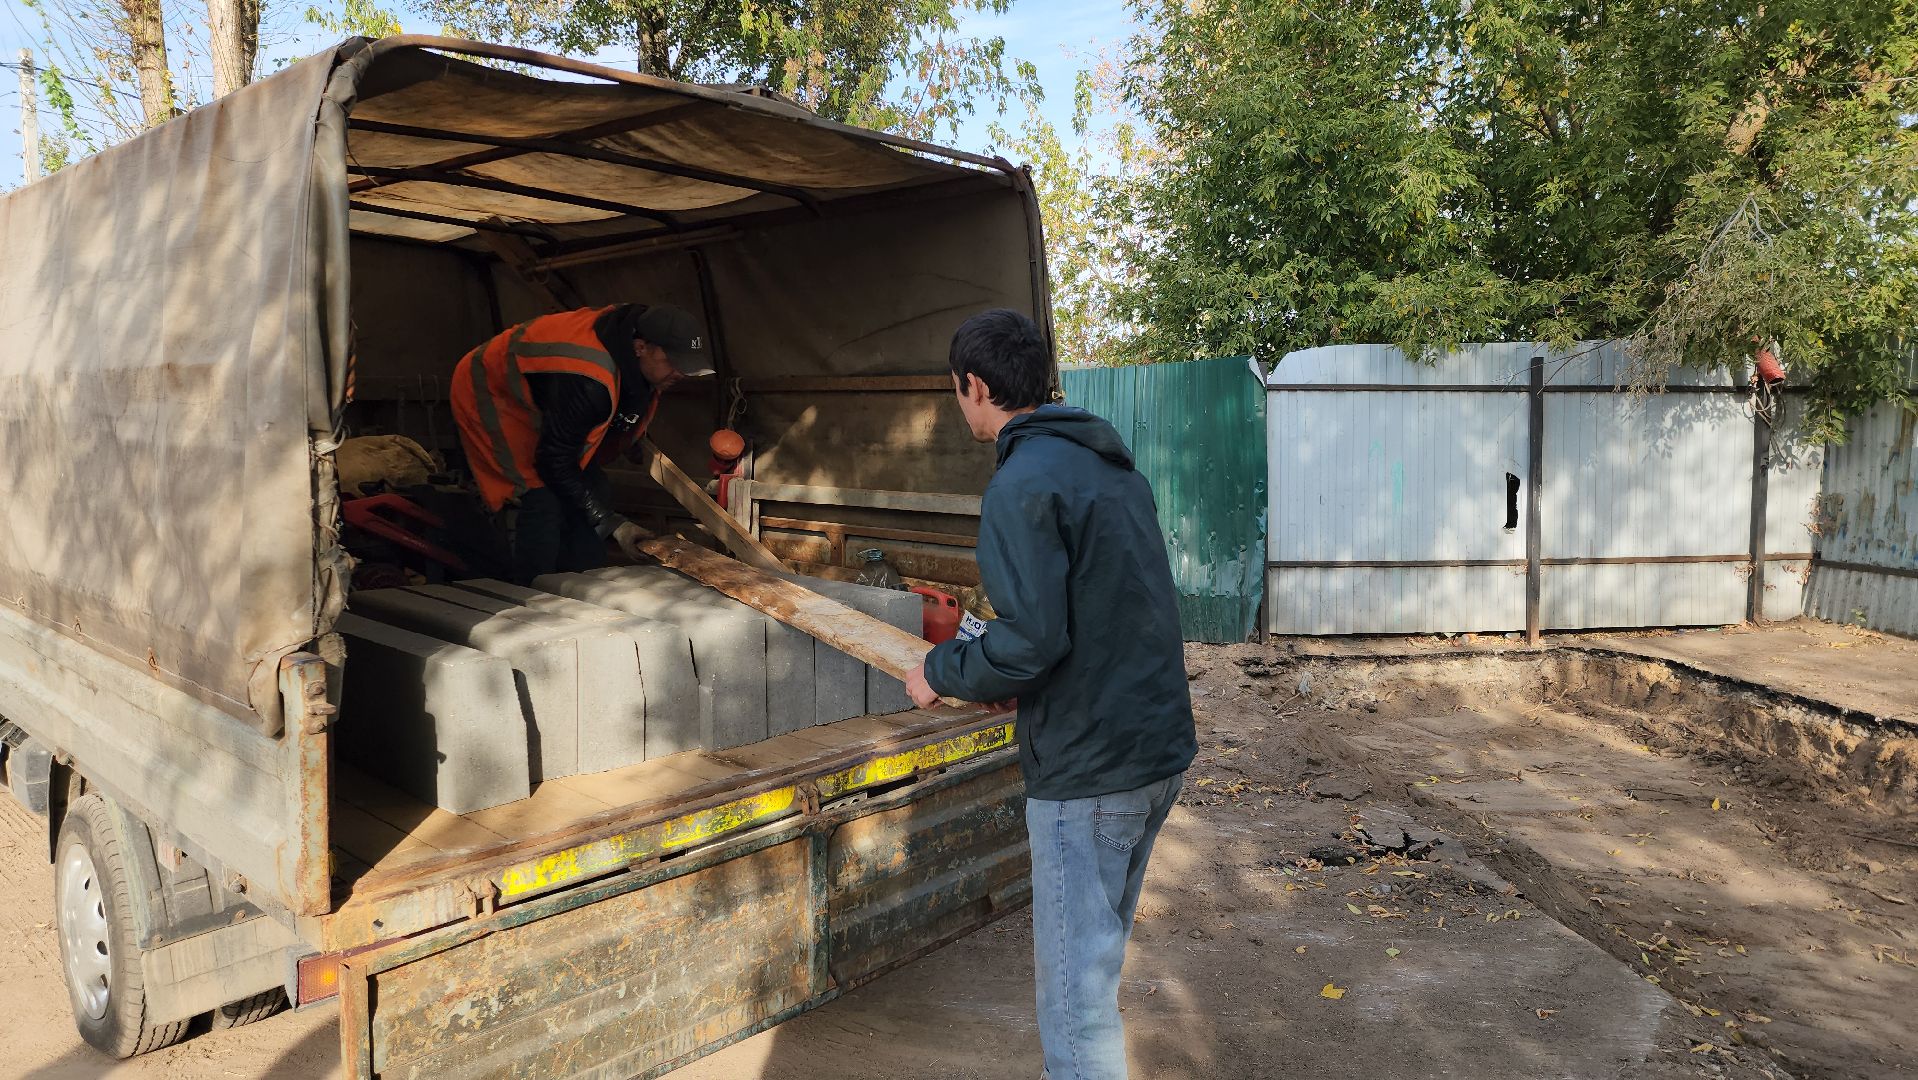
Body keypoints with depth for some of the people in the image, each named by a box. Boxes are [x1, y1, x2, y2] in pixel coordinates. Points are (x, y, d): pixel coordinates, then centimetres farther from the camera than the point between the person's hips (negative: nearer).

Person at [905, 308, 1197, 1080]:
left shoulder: (1024, 482, -17)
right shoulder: (1114, 467, 12)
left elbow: (1029, 642, -24)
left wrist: (942, 673, -6)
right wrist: (980, 652, 20)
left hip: (1086, 769, -9)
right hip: (1162, 748, 9)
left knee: (1074, 985, 2)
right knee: (1098, 951, 23)